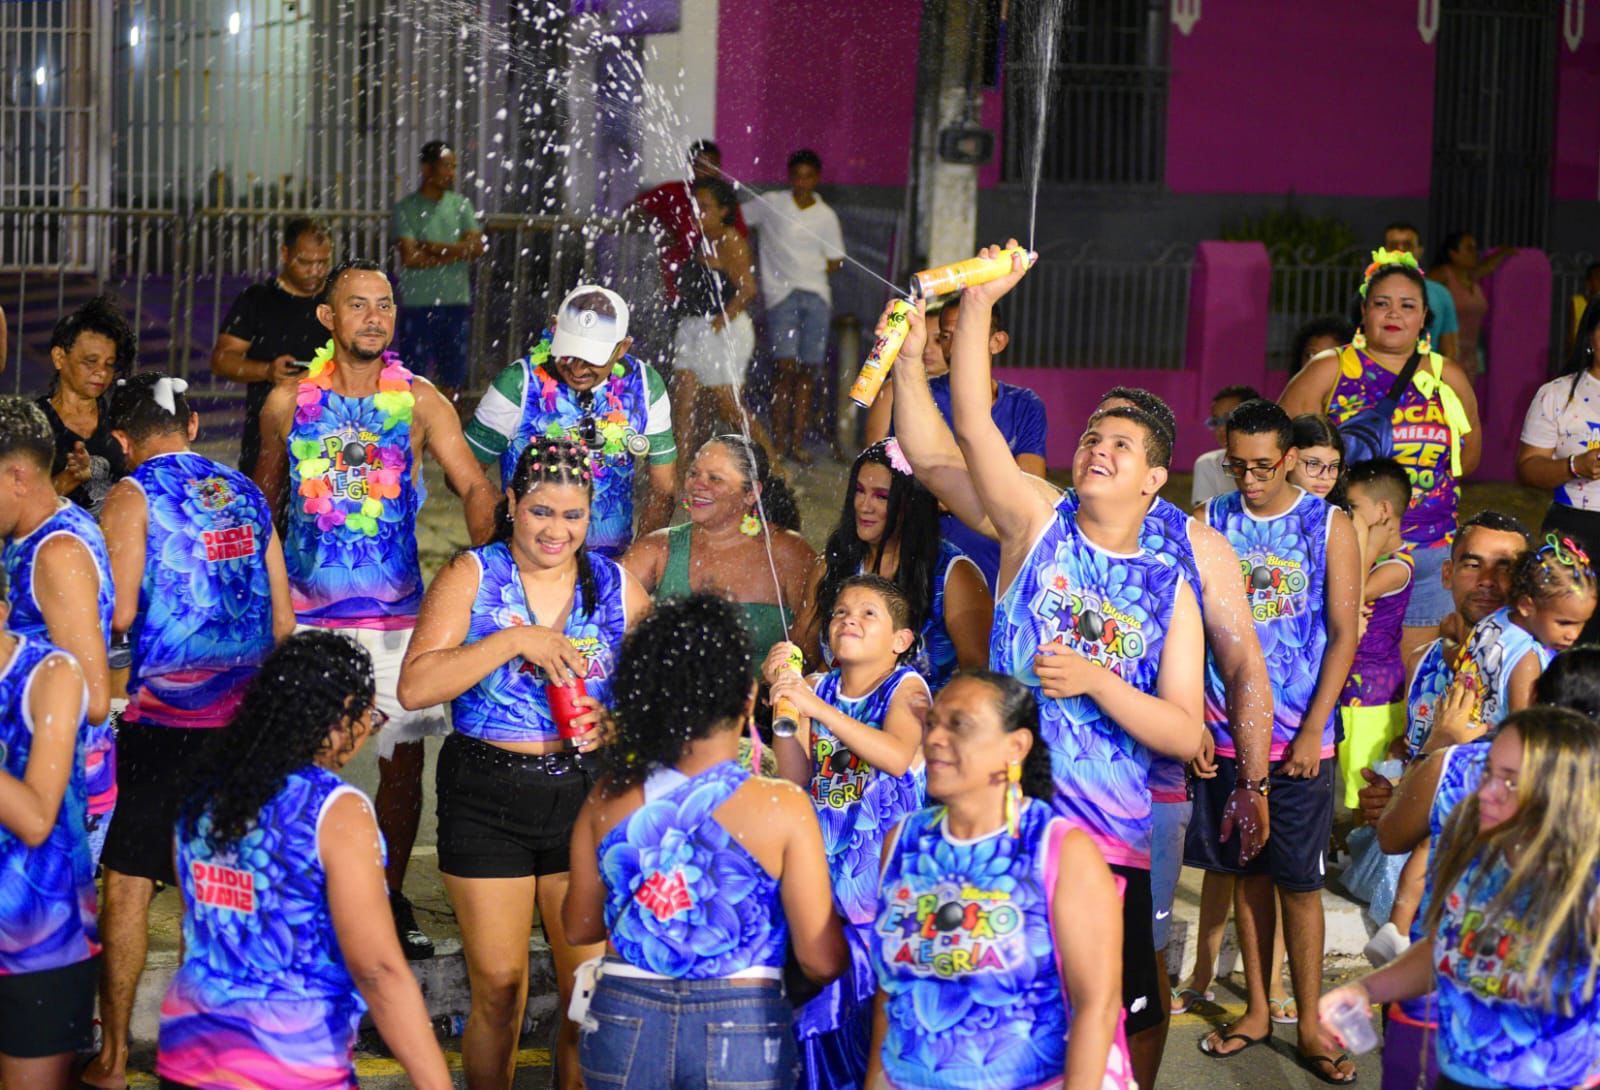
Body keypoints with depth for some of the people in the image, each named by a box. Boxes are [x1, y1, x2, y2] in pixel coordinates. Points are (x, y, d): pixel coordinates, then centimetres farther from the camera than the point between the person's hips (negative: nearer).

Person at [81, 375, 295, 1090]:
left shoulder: (133, 496, -6)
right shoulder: (246, 495, 11)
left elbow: (117, 613, -16)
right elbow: (282, 619, 12)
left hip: (161, 717, -5)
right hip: (242, 720, 6)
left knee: (128, 883, 2)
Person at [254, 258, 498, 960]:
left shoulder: (419, 401, 0)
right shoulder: (288, 402, 2)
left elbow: (473, 487, -7)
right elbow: (263, 499, 15)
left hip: (397, 612, 0)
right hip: (304, 612, 0)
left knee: (403, 761, 5)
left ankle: (391, 899, 21)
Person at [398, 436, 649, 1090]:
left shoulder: (617, 587, 6)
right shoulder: (472, 577, -2)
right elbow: (414, 688, -13)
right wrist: (515, 639, -20)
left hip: (588, 796, 2)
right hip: (487, 798, -2)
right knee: (498, 988, 4)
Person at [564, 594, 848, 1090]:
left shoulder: (609, 798, -3)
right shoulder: (783, 808, -12)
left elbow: (579, 926, 10)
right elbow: (821, 962, -10)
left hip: (623, 1024, 2)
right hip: (739, 1030, -2)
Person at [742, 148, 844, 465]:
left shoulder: (826, 216, 12)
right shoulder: (770, 205, 7)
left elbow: (835, 262, 14)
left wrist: (809, 270, -1)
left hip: (816, 295, 3)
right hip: (781, 294, -3)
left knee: (808, 372, 1)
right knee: (787, 368, -13)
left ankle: (797, 442, 7)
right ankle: (778, 442, -8)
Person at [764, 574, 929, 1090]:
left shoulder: (906, 688, -6)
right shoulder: (819, 687, 7)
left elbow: (897, 757, -26)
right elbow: (795, 777, -1)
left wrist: (817, 708, -31)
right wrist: (783, 700, -10)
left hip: (887, 870, -4)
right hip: (826, 869, 4)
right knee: (820, 1003, 5)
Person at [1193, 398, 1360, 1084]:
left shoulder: (1329, 526, -2)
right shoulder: (1210, 524, 3)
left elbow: (1342, 634, -4)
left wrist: (1311, 731, -10)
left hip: (1299, 738, -2)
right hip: (1226, 732, 2)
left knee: (1298, 880, 1)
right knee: (1248, 873, 10)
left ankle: (1308, 1025, 9)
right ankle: (1256, 1011, 21)